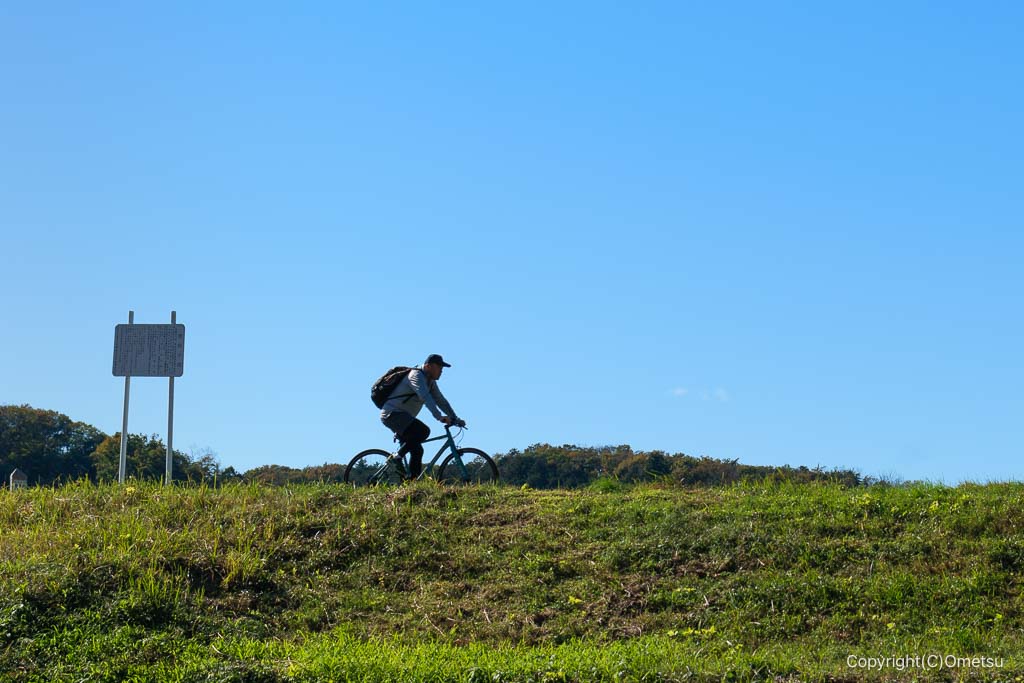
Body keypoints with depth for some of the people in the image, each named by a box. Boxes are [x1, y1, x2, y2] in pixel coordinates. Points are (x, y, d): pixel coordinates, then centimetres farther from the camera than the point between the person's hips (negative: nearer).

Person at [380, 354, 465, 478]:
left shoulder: (430, 382, 14)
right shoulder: (416, 375, -16)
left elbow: (441, 401, 16)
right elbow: (425, 397, -31)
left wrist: (455, 419, 6)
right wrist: (439, 417, -41)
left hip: (401, 416, 10)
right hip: (392, 413, -10)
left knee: (417, 450, 5)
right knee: (423, 431, -27)